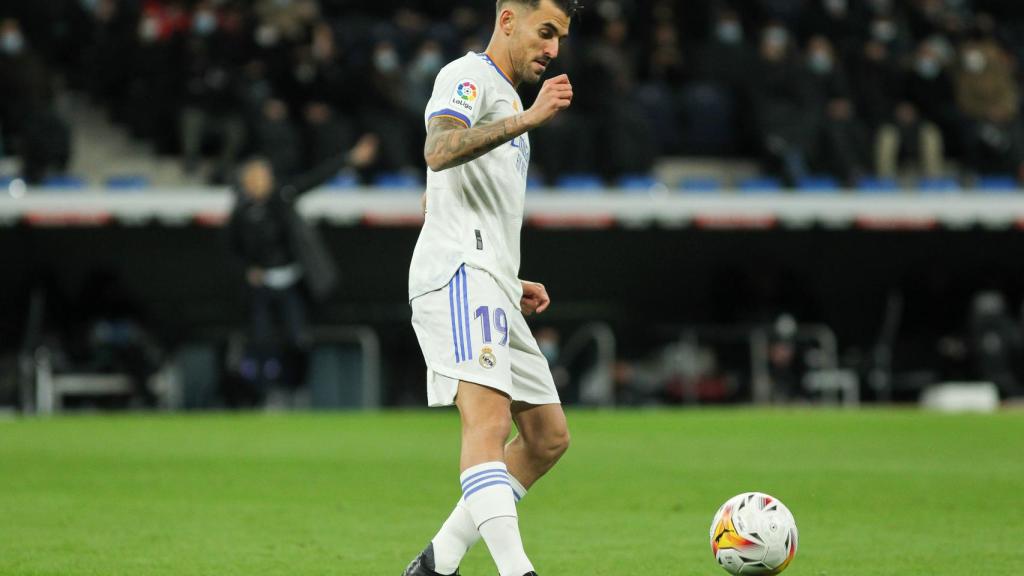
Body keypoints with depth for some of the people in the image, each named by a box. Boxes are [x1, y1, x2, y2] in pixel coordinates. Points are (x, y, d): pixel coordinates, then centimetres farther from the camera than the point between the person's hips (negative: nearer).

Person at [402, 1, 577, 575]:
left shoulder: (508, 103, 30)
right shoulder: (466, 77, 0)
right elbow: (439, 151, -22)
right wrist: (529, 118, -27)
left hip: (491, 290, 10)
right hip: (460, 275, -10)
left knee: (549, 437, 8)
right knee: (489, 419, -25)